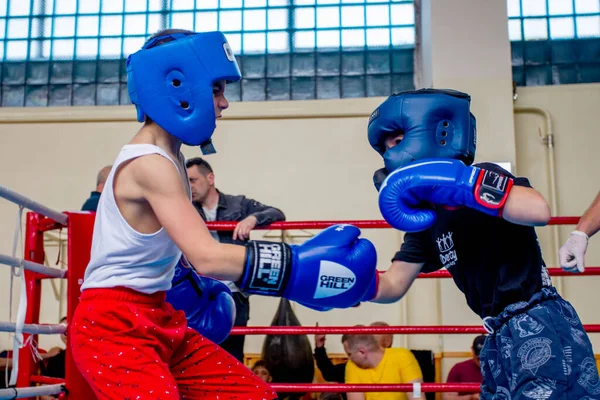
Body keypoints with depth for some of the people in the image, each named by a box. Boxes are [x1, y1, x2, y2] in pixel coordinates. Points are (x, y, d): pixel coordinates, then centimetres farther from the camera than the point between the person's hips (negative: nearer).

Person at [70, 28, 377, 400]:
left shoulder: (166, 158, 10)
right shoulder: (149, 163, -20)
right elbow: (207, 257, -31)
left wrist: (197, 288, 24)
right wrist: (299, 264, -30)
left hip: (158, 319, 10)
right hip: (114, 325, -10)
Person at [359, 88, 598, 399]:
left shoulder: (480, 179, -11)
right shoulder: (426, 216, 12)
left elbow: (539, 211, -32)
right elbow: (394, 286, 11)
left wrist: (461, 184, -32)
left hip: (540, 328, -9)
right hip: (501, 339, 9)